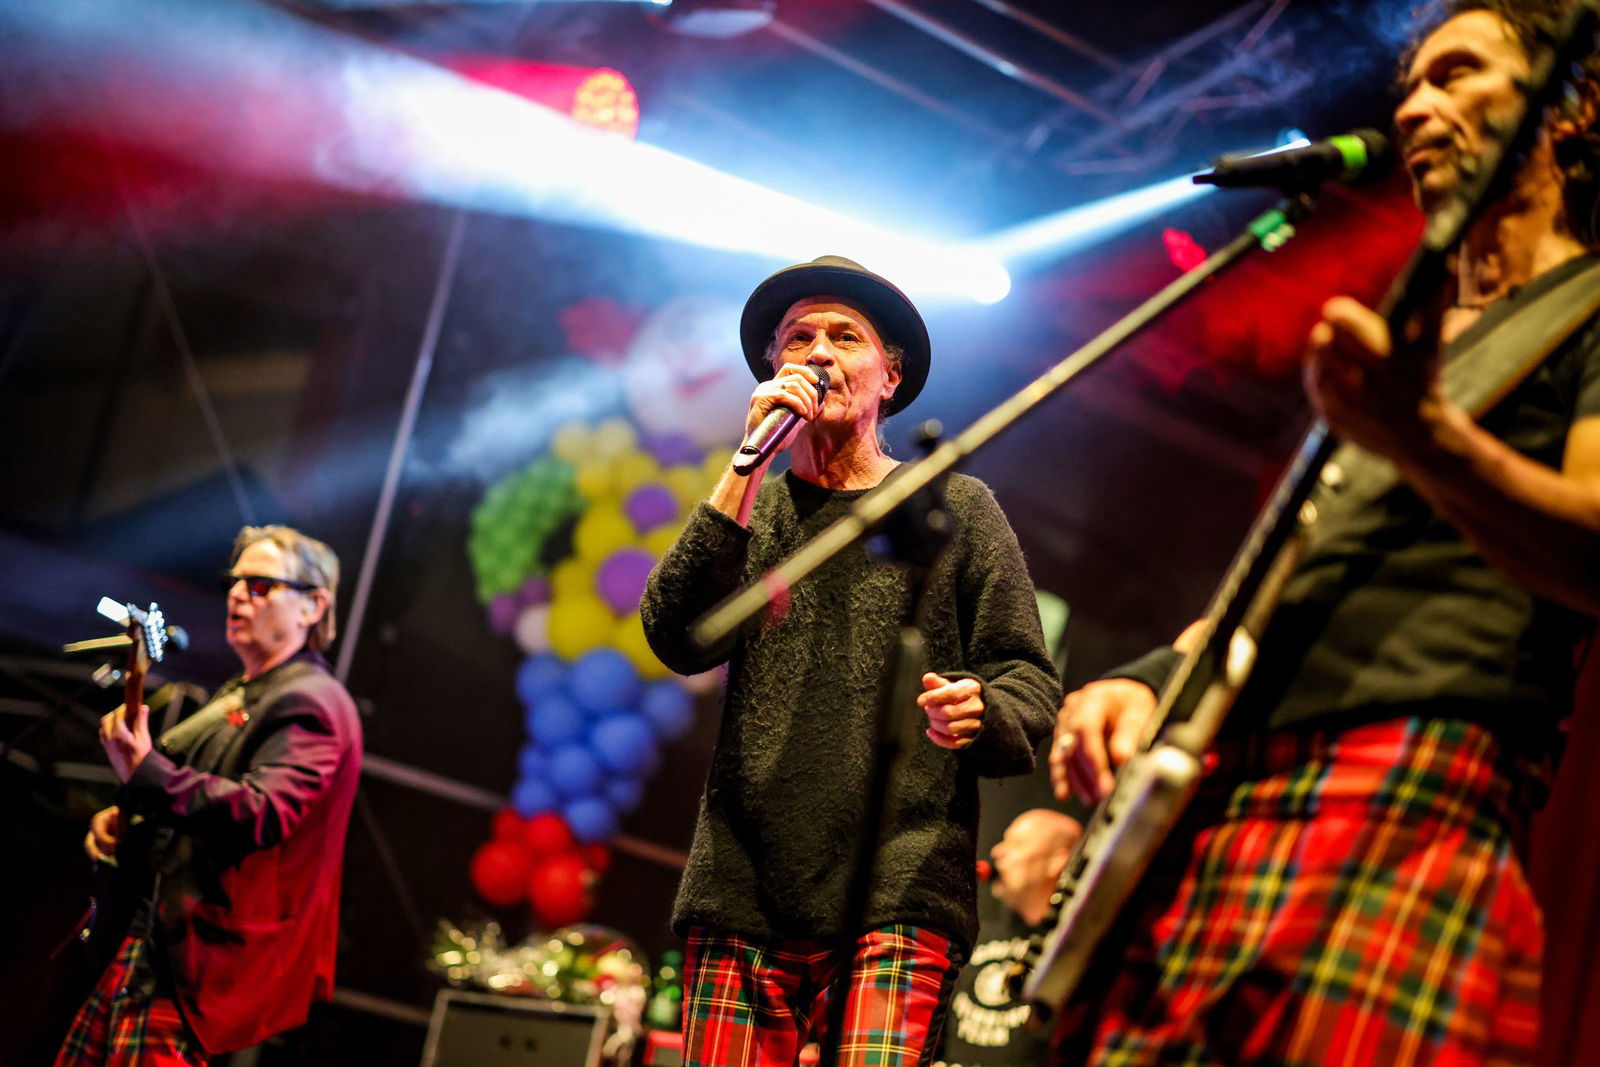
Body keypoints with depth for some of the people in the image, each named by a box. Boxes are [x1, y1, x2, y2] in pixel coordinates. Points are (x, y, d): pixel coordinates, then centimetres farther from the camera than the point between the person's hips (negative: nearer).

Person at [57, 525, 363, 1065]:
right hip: (151, 926, 10)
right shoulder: (236, 695, 20)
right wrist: (118, 816, 13)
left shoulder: (312, 704, -12)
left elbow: (260, 813, -27)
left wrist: (147, 772, -36)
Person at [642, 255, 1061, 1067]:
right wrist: (749, 466, -6)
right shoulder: (748, 508, 17)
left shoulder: (954, 508, 11)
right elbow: (678, 641, 0)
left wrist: (976, 712, -17)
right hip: (740, 899, 2)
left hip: (896, 903, -2)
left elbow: (1030, 684, 7)